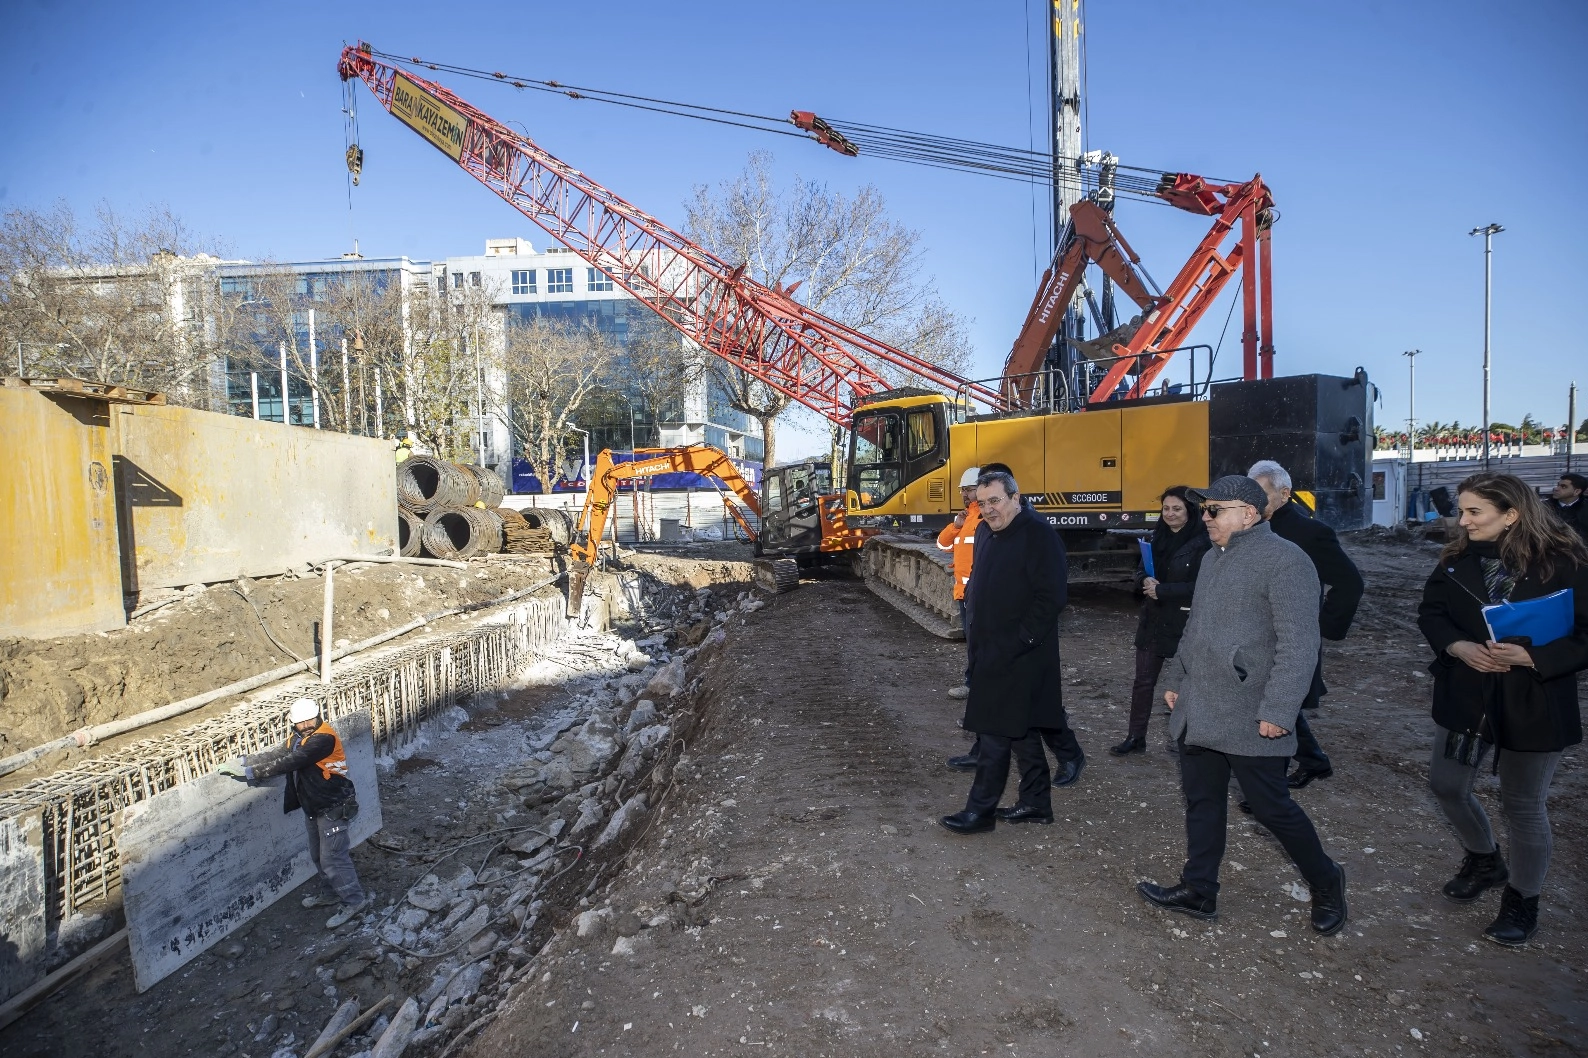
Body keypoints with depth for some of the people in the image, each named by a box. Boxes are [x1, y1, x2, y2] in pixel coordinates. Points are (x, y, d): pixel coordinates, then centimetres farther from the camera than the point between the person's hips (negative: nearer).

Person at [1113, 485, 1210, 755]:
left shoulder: (1202, 543, -12)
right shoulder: (1157, 537, 7)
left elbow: (1200, 586, -17)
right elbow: (1143, 571, 11)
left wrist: (1162, 590, -21)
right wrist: (1147, 582, -12)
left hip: (1185, 623, -6)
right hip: (1152, 619, 6)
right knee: (1143, 680, 11)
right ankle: (1135, 738, 21)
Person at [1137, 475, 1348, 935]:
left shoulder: (1283, 560, -15)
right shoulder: (1212, 559, 14)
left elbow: (1299, 645, -20)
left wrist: (1278, 711, -22)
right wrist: (1175, 680, 21)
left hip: (1249, 720, -8)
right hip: (1198, 714, 8)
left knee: (1272, 807, 5)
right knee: (1202, 802, 14)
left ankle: (1325, 882, 29)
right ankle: (1198, 891, 26)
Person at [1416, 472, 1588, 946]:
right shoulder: (1458, 558, -3)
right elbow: (1430, 611, 4)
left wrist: (1530, 656, -26)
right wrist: (1458, 646, -15)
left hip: (1533, 705, -4)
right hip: (1464, 696, 4)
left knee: (1523, 806, 10)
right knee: (1447, 785, 13)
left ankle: (1522, 900, 33)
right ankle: (1484, 860, 42)